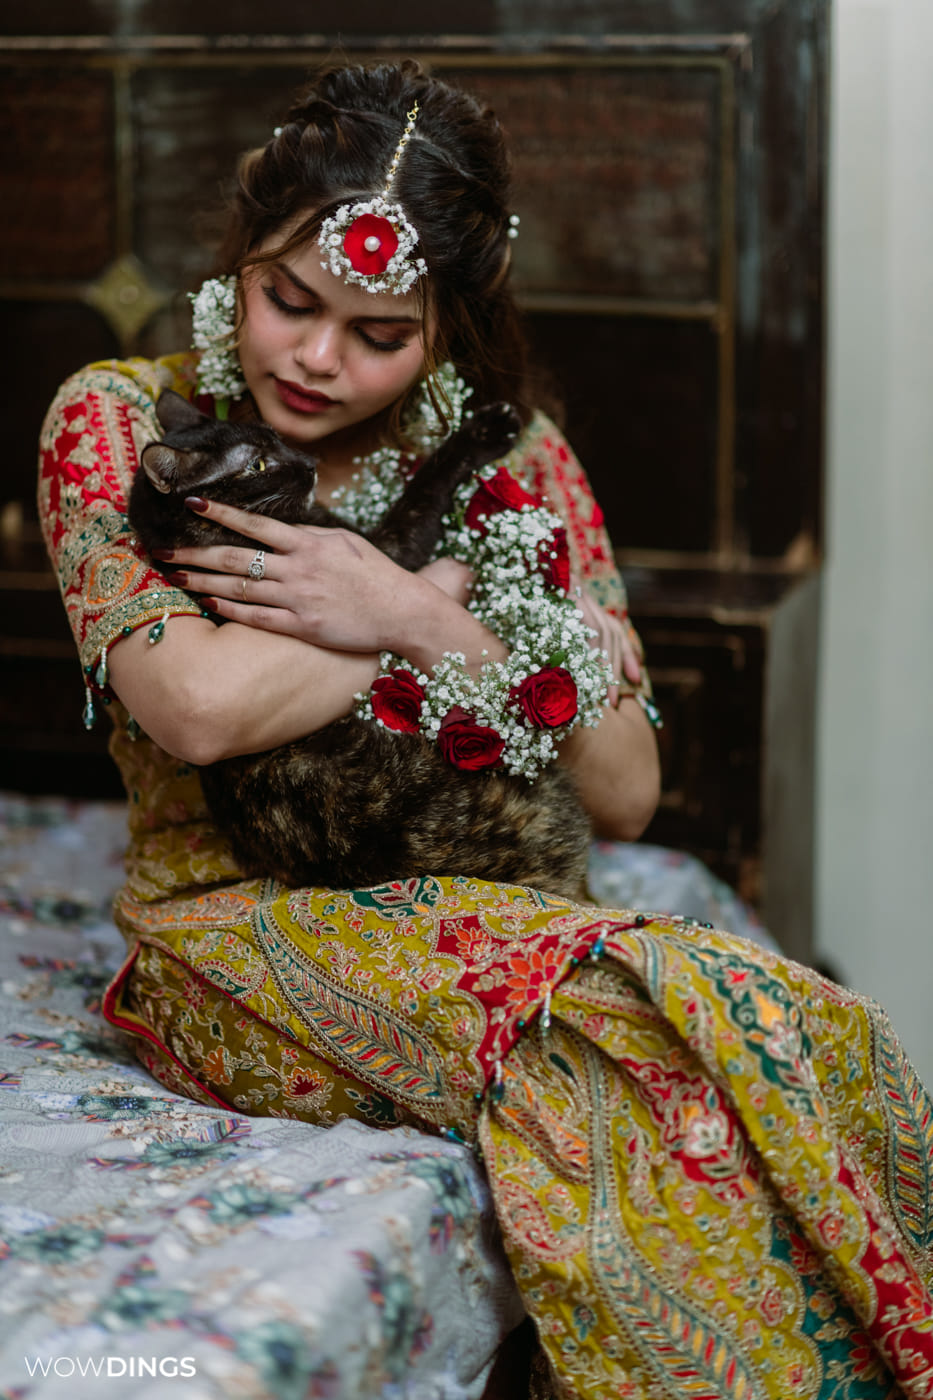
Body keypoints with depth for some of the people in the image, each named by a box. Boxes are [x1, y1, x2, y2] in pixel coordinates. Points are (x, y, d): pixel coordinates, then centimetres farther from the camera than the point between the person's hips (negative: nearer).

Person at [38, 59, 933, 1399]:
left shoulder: (518, 462, 5)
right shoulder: (118, 421, -2)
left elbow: (625, 792, -2)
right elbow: (197, 708, -18)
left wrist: (415, 618, -14)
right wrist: (445, 597, -9)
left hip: (475, 916, 3)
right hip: (234, 932, -3)